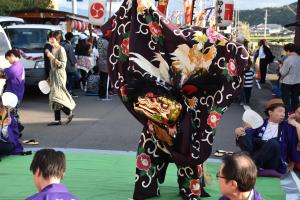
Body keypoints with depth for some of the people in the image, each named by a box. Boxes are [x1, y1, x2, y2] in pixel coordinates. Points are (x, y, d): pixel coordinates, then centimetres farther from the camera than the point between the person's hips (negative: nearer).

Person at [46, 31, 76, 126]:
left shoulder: (61, 49, -11)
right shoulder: (53, 49, 13)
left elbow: (62, 65, -17)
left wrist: (52, 57, -25)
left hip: (59, 75, -8)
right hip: (53, 74, 8)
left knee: (56, 96, -12)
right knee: (54, 98, 6)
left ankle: (69, 113, 4)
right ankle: (57, 120, 10)